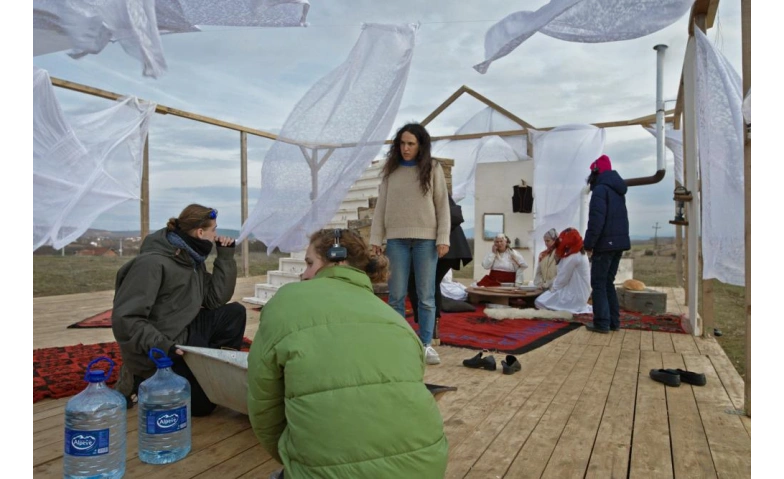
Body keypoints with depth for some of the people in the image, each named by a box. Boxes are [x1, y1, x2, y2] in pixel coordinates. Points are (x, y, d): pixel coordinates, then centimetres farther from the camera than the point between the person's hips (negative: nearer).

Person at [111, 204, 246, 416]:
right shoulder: (152, 263, -23)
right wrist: (159, 346, -33)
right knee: (202, 403, -1)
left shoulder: (193, 260, 3)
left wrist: (225, 257, -4)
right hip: (160, 352, -8)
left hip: (184, 335, 8)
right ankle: (140, 382, 11)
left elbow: (216, 298, 0)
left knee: (234, 313, -2)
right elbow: (125, 318, -25)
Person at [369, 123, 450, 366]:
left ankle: (426, 344, 12)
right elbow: (381, 206, 8)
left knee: (426, 296, 3)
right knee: (396, 296, 4)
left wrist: (443, 238, -6)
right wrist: (375, 239, 2)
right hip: (396, 239, 2)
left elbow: (442, 205, 2)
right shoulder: (391, 170, 9)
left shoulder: (433, 168, 4)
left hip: (426, 239, -1)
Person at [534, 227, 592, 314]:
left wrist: (553, 288, 0)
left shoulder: (572, 257, -19)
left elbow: (562, 278, -15)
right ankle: (579, 308, 9)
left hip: (574, 296, -10)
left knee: (540, 301, -13)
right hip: (579, 294, 10)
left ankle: (576, 309, -7)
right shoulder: (580, 254, 11)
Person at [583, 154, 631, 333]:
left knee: (598, 283, -2)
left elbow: (596, 220, -19)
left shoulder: (600, 189, -11)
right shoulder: (617, 190, 17)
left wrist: (589, 244, -13)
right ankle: (614, 321, 15)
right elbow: (620, 219, 19)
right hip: (619, 242, 9)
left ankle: (602, 323, -3)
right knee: (608, 282, 15)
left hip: (605, 243, -8)